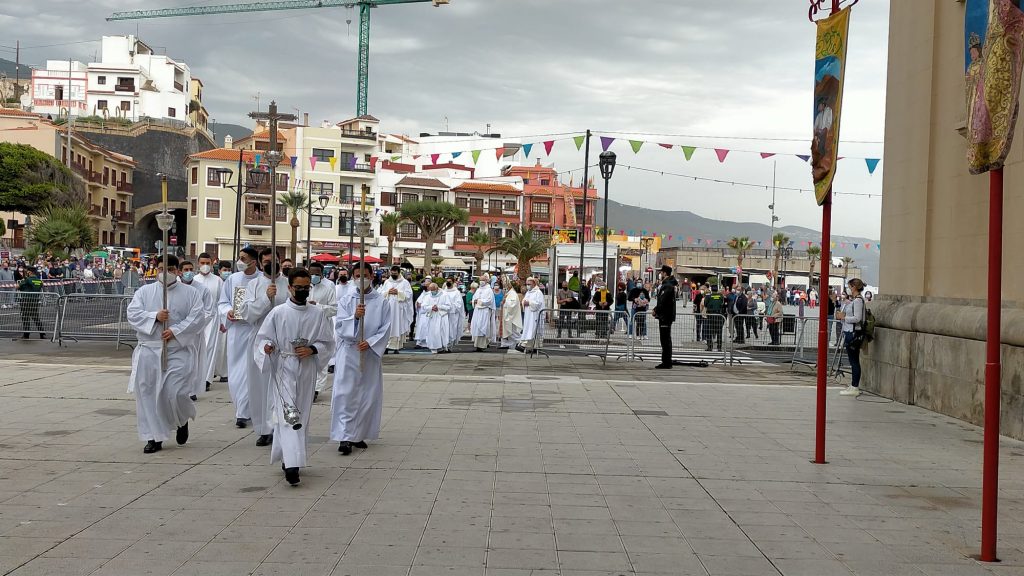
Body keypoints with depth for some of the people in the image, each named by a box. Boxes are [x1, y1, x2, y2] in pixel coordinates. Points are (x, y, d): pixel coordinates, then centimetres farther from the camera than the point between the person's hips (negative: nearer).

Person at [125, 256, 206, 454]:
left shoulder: (191, 293, 6)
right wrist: (155, 317, -16)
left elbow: (198, 318, -5)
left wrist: (175, 331, -17)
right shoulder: (144, 292, 11)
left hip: (179, 351, -2)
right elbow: (133, 314, -1)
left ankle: (183, 420, 23)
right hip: (149, 350, 2)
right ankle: (154, 437, 9)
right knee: (147, 393, -1)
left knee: (174, 393, -10)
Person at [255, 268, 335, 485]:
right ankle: (292, 464, -22)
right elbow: (263, 337, 3)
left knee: (302, 415, 10)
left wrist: (312, 349, -10)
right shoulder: (278, 313, 0)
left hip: (307, 370, 3)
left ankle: (288, 457, 27)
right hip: (283, 369, -3)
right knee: (288, 415, -14)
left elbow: (328, 343, 8)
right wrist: (267, 347, -19)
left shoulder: (318, 315, 5)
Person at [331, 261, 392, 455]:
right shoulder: (346, 300, 4)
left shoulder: (382, 301, 4)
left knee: (368, 396, 5)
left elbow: (386, 327, 0)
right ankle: (345, 437, -9)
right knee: (345, 394, -9)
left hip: (371, 353, 1)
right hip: (348, 353, -1)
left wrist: (370, 342, -14)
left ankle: (358, 435, 18)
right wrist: (355, 316, -25)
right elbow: (339, 325, -6)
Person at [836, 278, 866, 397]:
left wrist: (843, 317, -13)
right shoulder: (852, 300, 16)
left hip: (854, 333, -10)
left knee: (854, 361, -6)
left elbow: (857, 318, -20)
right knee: (853, 361, 13)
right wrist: (841, 315, 8)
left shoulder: (858, 300, -14)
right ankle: (853, 386, 19)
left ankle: (855, 388, -3)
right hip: (849, 332, 10)